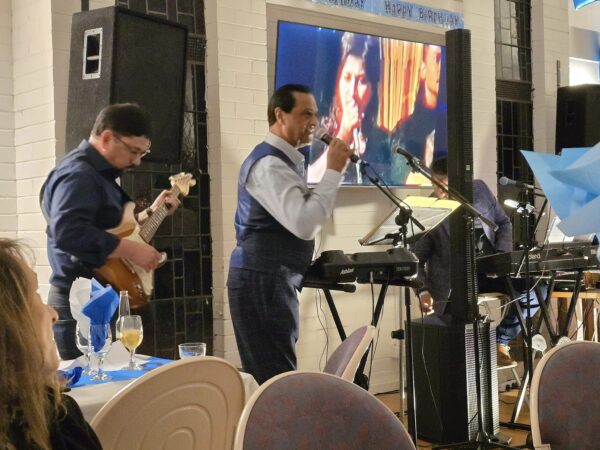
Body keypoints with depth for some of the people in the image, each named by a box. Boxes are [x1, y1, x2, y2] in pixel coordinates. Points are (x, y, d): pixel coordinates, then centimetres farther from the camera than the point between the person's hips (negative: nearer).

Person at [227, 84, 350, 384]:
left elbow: (298, 219, 24)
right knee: (277, 379, -8)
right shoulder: (269, 164, -17)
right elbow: (304, 224, -29)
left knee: (268, 376, 13)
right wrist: (333, 171, -21)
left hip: (272, 281, 10)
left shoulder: (285, 159, 16)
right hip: (263, 282, -10)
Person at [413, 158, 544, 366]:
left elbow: (503, 223, 14)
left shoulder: (479, 189, 2)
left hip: (491, 270, 4)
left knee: (536, 288, -16)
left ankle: (501, 339, 0)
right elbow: (416, 259, -5)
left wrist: (503, 254, -3)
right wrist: (423, 291, -20)